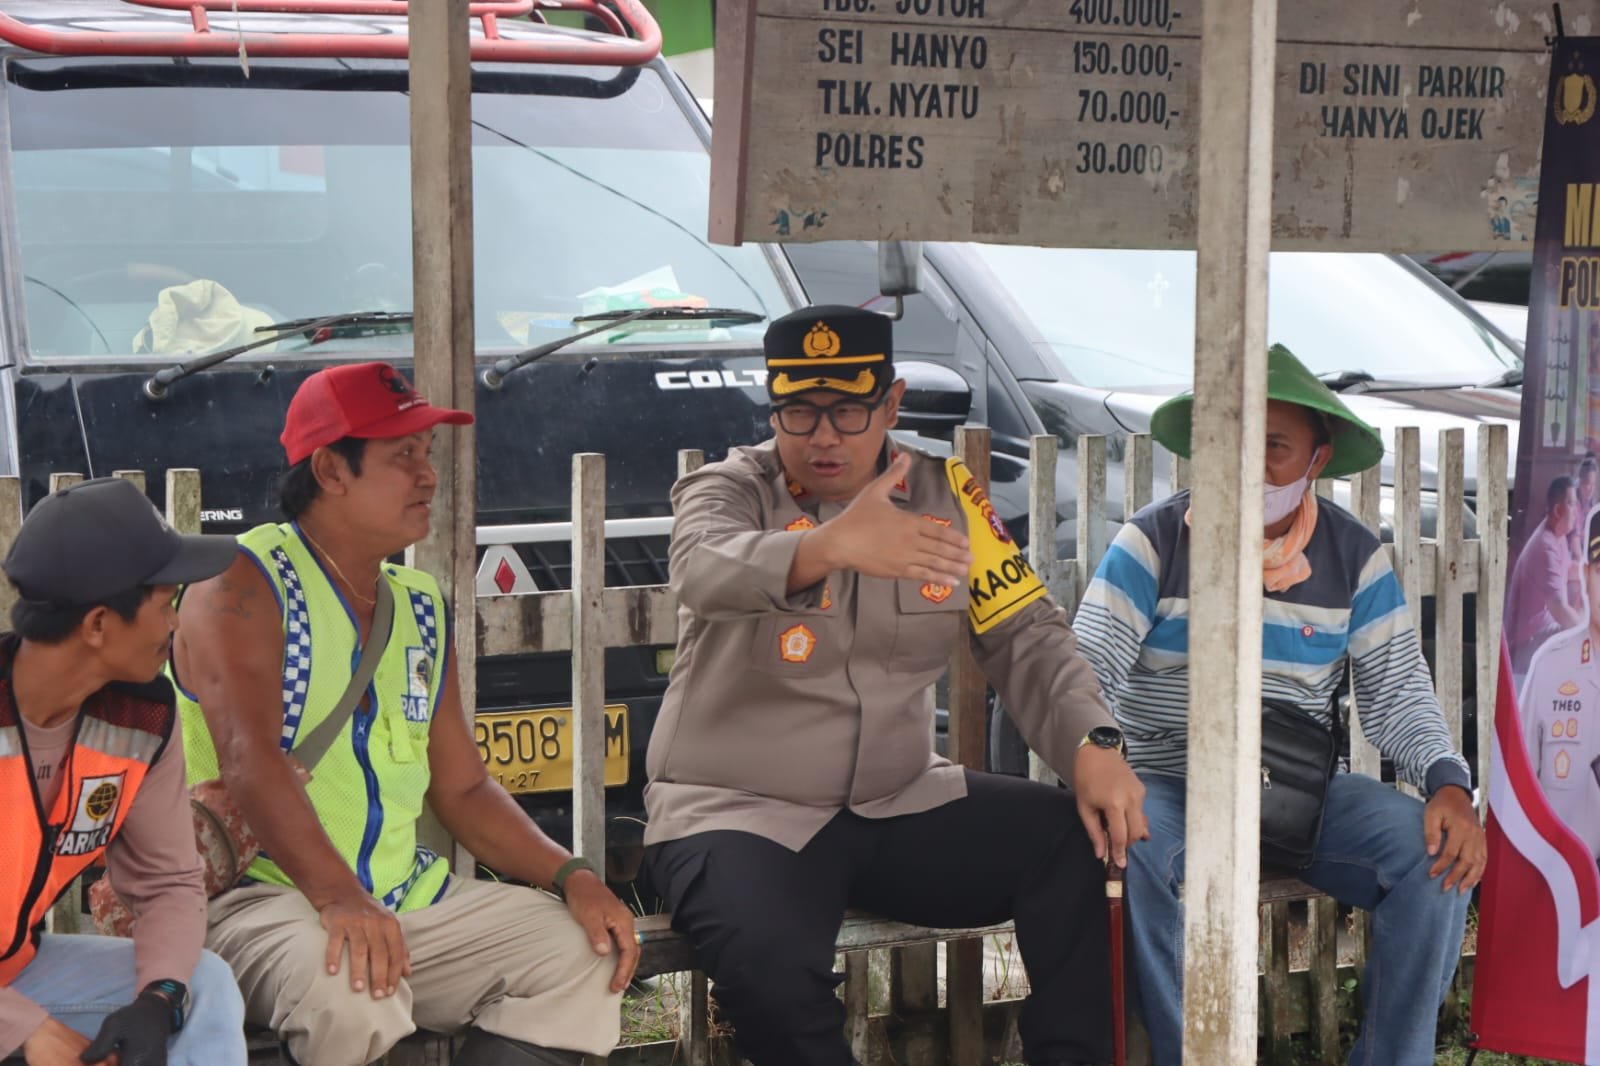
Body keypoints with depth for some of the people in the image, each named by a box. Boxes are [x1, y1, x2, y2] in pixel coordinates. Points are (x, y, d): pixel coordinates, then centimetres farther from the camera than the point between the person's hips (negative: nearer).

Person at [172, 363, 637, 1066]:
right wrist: (337, 896, -37)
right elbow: (249, 758, -22)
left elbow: (463, 791, 17)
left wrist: (570, 875, -1)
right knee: (349, 990, -37)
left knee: (584, 947, -10)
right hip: (262, 895, -7)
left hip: (406, 897, 7)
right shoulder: (243, 582, -7)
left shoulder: (420, 606, 16)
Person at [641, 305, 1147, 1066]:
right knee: (772, 972, -34)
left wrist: (1093, 743, -18)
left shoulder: (946, 495, 5)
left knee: (1071, 839, -15)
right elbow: (707, 572, -32)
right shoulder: (724, 491, -8)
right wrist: (832, 545, -53)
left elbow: (1025, 637, 2)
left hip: (897, 804, 4)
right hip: (738, 814, -4)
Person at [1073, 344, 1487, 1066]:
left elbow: (1398, 693, 3)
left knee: (1439, 856, -22)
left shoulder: (1353, 558, 5)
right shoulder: (1154, 542, -4)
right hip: (1165, 785, -2)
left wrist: (1448, 784, -17)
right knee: (1129, 852, -36)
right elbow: (1087, 674, -11)